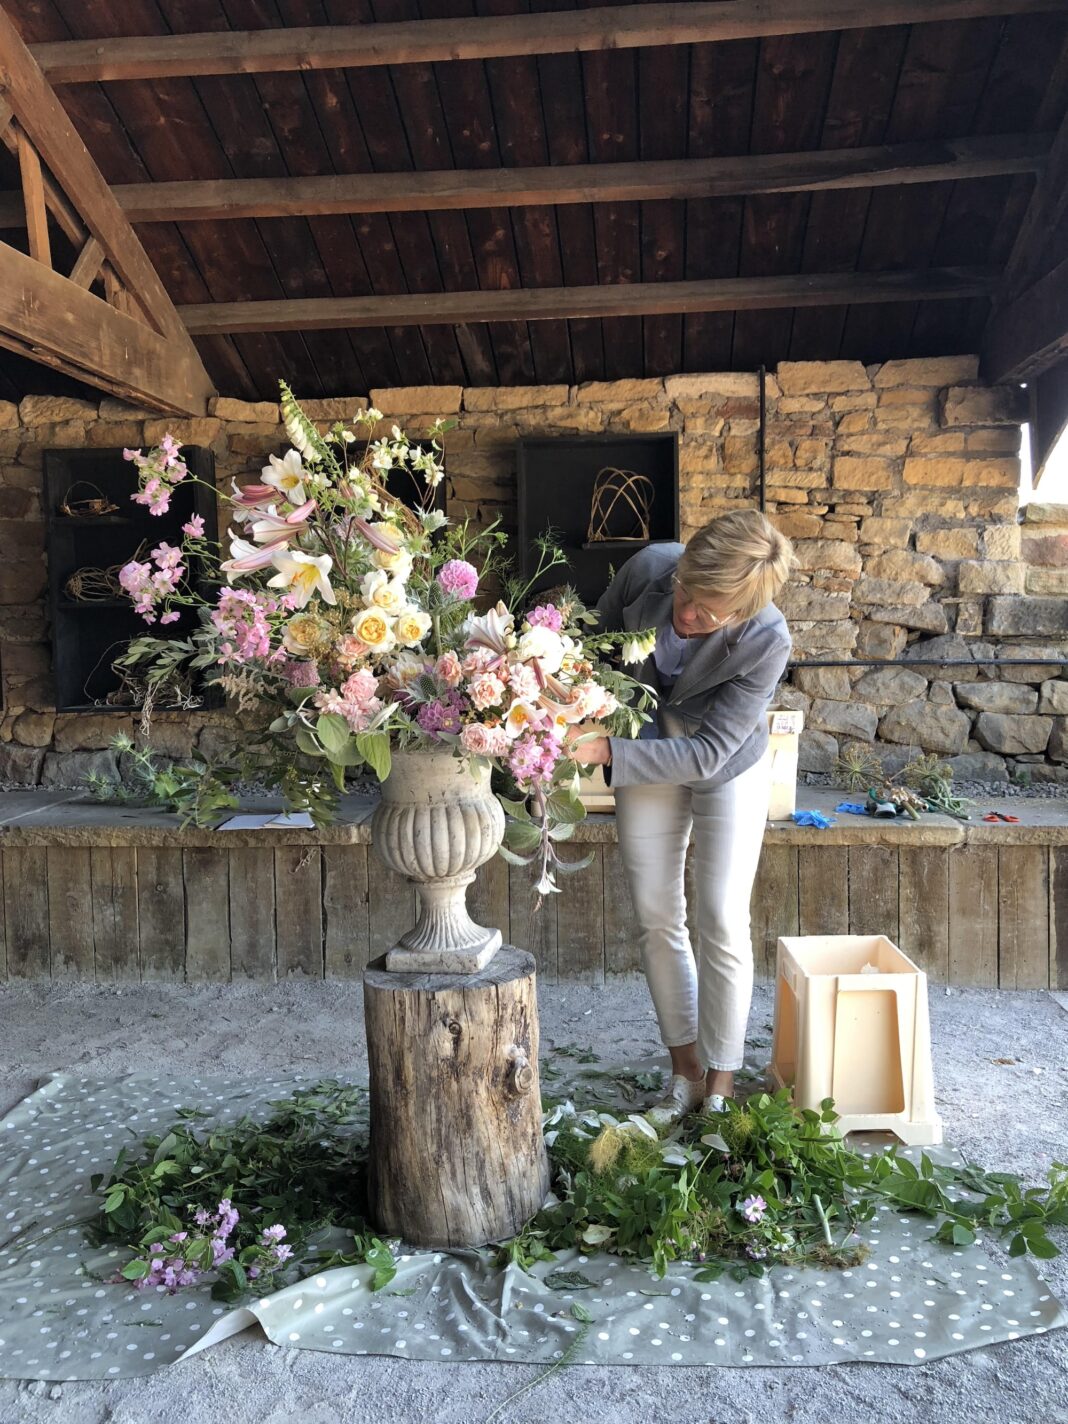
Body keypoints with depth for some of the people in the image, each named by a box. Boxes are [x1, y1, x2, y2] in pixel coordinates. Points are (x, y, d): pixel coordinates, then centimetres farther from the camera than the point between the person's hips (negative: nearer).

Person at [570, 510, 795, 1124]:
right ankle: (686, 1070, 22)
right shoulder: (650, 567, -26)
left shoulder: (767, 642, -34)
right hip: (647, 757, 3)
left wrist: (604, 750, -39)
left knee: (722, 923, -4)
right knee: (656, 918, 6)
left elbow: (706, 753, -31)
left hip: (728, 768, -3)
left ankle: (720, 1083, 14)